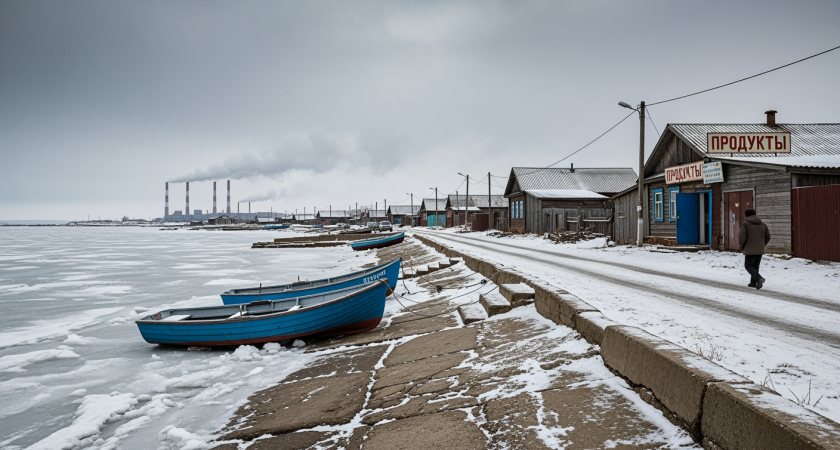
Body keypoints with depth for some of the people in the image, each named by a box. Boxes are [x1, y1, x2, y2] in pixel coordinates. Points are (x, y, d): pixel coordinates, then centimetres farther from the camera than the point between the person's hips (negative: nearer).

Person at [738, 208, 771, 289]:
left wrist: (741, 246, 1)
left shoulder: (745, 224, -8)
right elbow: (767, 237, 10)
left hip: (750, 250, -5)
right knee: (755, 266, 16)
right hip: (760, 250, 6)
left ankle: (759, 278, -21)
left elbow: (741, 237, -16)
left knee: (749, 266, 1)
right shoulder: (763, 224, 8)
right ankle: (753, 282, 19)